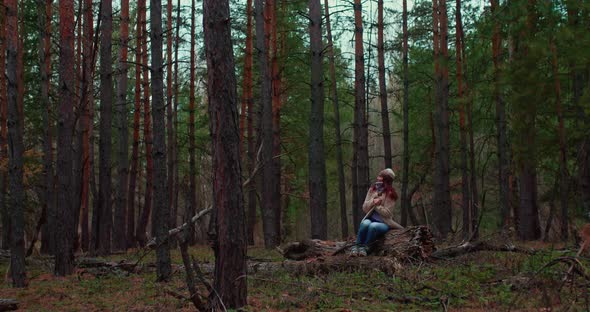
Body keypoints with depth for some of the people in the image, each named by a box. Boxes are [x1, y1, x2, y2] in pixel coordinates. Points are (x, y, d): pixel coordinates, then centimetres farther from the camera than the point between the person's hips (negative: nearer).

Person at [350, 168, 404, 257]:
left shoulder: (390, 194, -8)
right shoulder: (372, 190, 7)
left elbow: (387, 213, -11)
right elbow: (365, 208, 4)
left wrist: (377, 205, -15)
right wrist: (373, 202, -13)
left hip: (384, 223, -3)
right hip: (371, 219, 3)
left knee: (373, 226, -38)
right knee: (365, 223, -34)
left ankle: (364, 247, -19)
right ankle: (356, 246, -24)